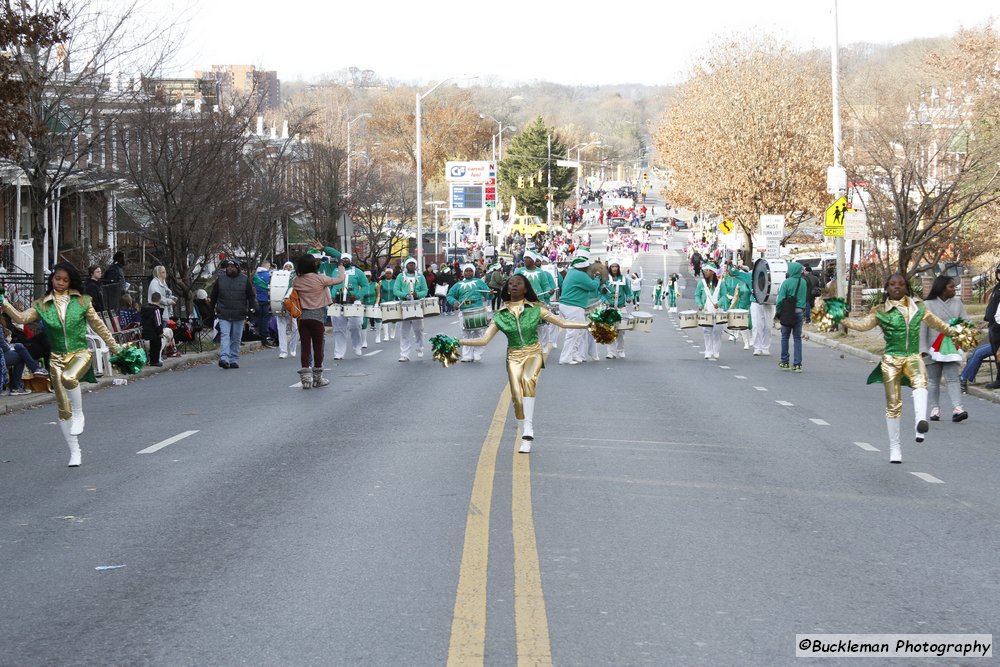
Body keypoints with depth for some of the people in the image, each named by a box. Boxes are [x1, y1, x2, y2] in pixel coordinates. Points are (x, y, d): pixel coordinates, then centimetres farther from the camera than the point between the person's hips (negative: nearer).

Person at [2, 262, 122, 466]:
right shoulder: (43, 305, 3)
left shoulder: (81, 301, 2)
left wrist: (115, 347, 11)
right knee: (63, 408, 3)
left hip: (80, 353, -3)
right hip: (57, 357, 3)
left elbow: (97, 325, 9)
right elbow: (21, 318, -9)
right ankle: (75, 452, 14)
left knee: (69, 378, -37)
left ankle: (79, 416, -11)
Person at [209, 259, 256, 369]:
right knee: (224, 336, -12)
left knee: (236, 339, 6)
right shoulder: (220, 279, 5)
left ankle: (234, 359, 13)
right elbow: (214, 295, 15)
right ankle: (224, 358, -22)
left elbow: (252, 295, 10)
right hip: (224, 315, -1)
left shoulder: (245, 279, 3)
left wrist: (252, 308, 2)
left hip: (239, 315, 1)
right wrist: (213, 308, 14)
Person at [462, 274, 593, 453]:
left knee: (528, 380, -31)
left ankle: (528, 431, -31)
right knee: (517, 397, -7)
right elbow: (484, 340, 0)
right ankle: (526, 437, 10)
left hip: (533, 353, -2)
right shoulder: (500, 315, 3)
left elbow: (563, 323, 1)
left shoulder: (535, 309, 0)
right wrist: (458, 342, -12)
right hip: (514, 356, 2)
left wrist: (589, 325, -8)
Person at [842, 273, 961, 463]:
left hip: (913, 356, 1)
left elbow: (935, 322, 26)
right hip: (891, 359, -1)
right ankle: (894, 446, 11)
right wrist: (842, 319, -24)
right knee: (893, 403, 0)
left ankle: (920, 422, -51)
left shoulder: (917, 307, 11)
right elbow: (863, 324, -10)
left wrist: (953, 332, 37)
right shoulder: (881, 312, 3)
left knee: (920, 381, -33)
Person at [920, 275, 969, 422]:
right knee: (933, 380, 5)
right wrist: (923, 348, -12)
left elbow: (965, 321, 9)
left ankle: (957, 408, -18)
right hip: (934, 348, -2)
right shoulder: (928, 305, -3)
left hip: (951, 347, 2)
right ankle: (935, 409, 12)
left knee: (952, 378, -8)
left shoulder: (957, 303, 8)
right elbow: (922, 328, -5)